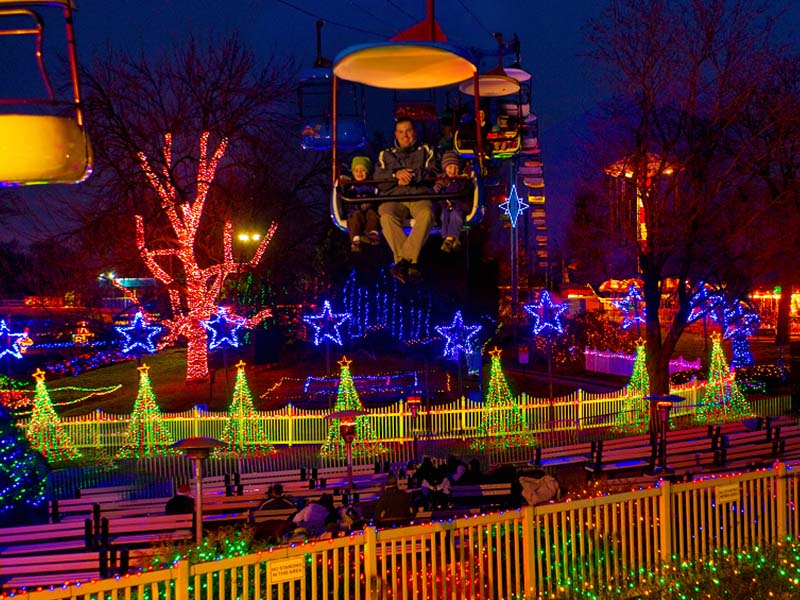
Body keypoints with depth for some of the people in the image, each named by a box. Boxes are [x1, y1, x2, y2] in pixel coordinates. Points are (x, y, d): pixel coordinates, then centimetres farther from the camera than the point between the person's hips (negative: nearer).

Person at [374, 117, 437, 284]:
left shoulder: (425, 151, 25)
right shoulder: (385, 154, 27)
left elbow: (432, 173, 7)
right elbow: (378, 178, 10)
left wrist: (411, 176, -11)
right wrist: (397, 174, -9)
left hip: (420, 197, -1)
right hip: (394, 197, 1)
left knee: (426, 214, -39)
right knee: (387, 217, -36)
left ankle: (403, 261, -46)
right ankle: (410, 264, -44)